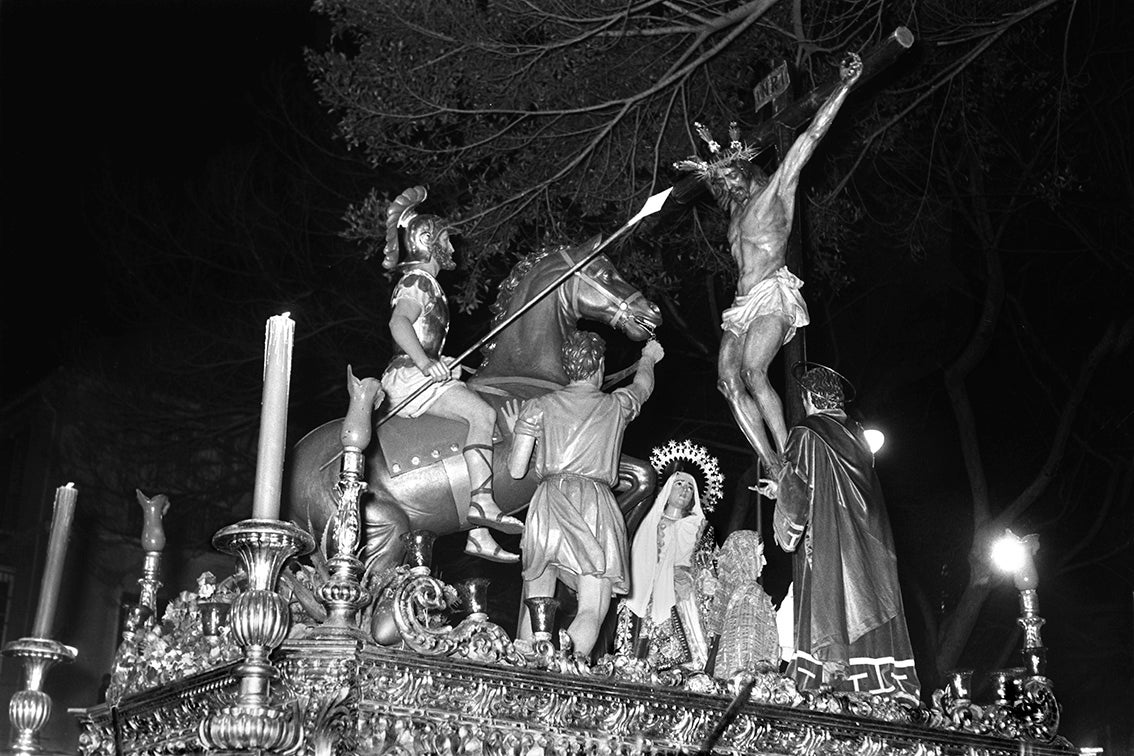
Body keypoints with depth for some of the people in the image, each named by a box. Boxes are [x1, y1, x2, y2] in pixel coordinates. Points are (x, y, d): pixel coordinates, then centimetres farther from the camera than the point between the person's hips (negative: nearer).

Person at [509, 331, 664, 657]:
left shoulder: (538, 406, 12)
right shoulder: (617, 405, 15)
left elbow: (516, 470, 9)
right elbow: (643, 386, 39)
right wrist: (648, 357, 60)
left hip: (549, 503, 1)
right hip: (597, 504, -1)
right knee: (592, 611, -7)